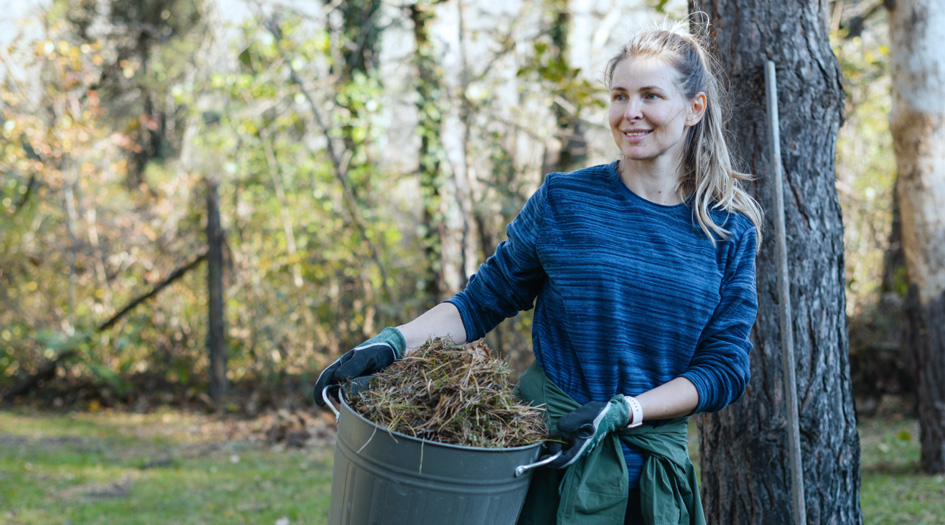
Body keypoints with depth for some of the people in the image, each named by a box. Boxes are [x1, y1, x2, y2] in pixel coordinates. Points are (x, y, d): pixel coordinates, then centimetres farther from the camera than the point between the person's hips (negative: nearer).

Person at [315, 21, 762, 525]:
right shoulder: (562, 200, -2)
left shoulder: (730, 232, 0)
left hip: (653, 470, 1)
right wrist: (392, 342, -11)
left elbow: (724, 369, -3)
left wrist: (622, 411, -16)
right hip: (543, 453, -1)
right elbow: (480, 302, 4)